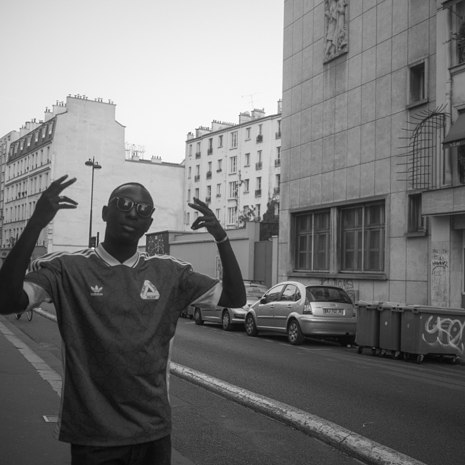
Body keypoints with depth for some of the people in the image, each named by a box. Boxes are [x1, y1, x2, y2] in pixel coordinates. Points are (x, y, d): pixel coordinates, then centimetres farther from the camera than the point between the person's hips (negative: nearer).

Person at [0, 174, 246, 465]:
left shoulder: (169, 272, 2)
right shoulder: (67, 268, -7)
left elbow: (235, 298, 2)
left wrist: (220, 237, -12)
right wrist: (37, 223, -28)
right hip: (92, 434, -3)